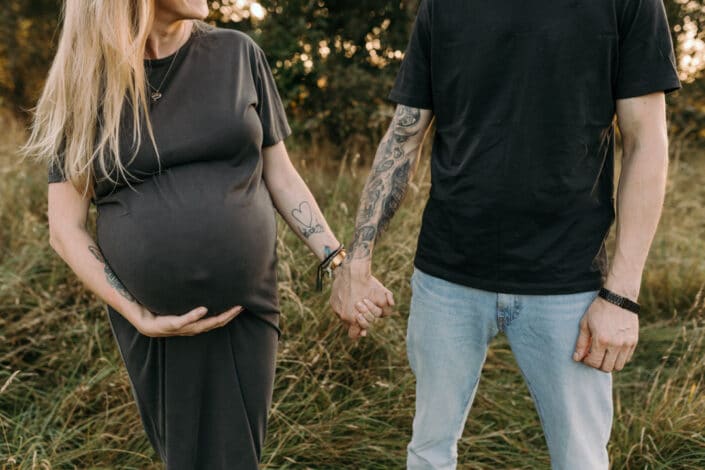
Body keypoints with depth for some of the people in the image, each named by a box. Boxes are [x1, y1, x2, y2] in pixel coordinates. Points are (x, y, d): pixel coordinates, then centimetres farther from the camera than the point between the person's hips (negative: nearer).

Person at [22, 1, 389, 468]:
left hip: (245, 311, 0)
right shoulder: (84, 80, -4)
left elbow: (280, 175, 4)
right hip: (151, 322, 0)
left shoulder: (237, 54, -2)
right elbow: (65, 228, -3)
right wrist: (140, 317, -10)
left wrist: (338, 263, -5)